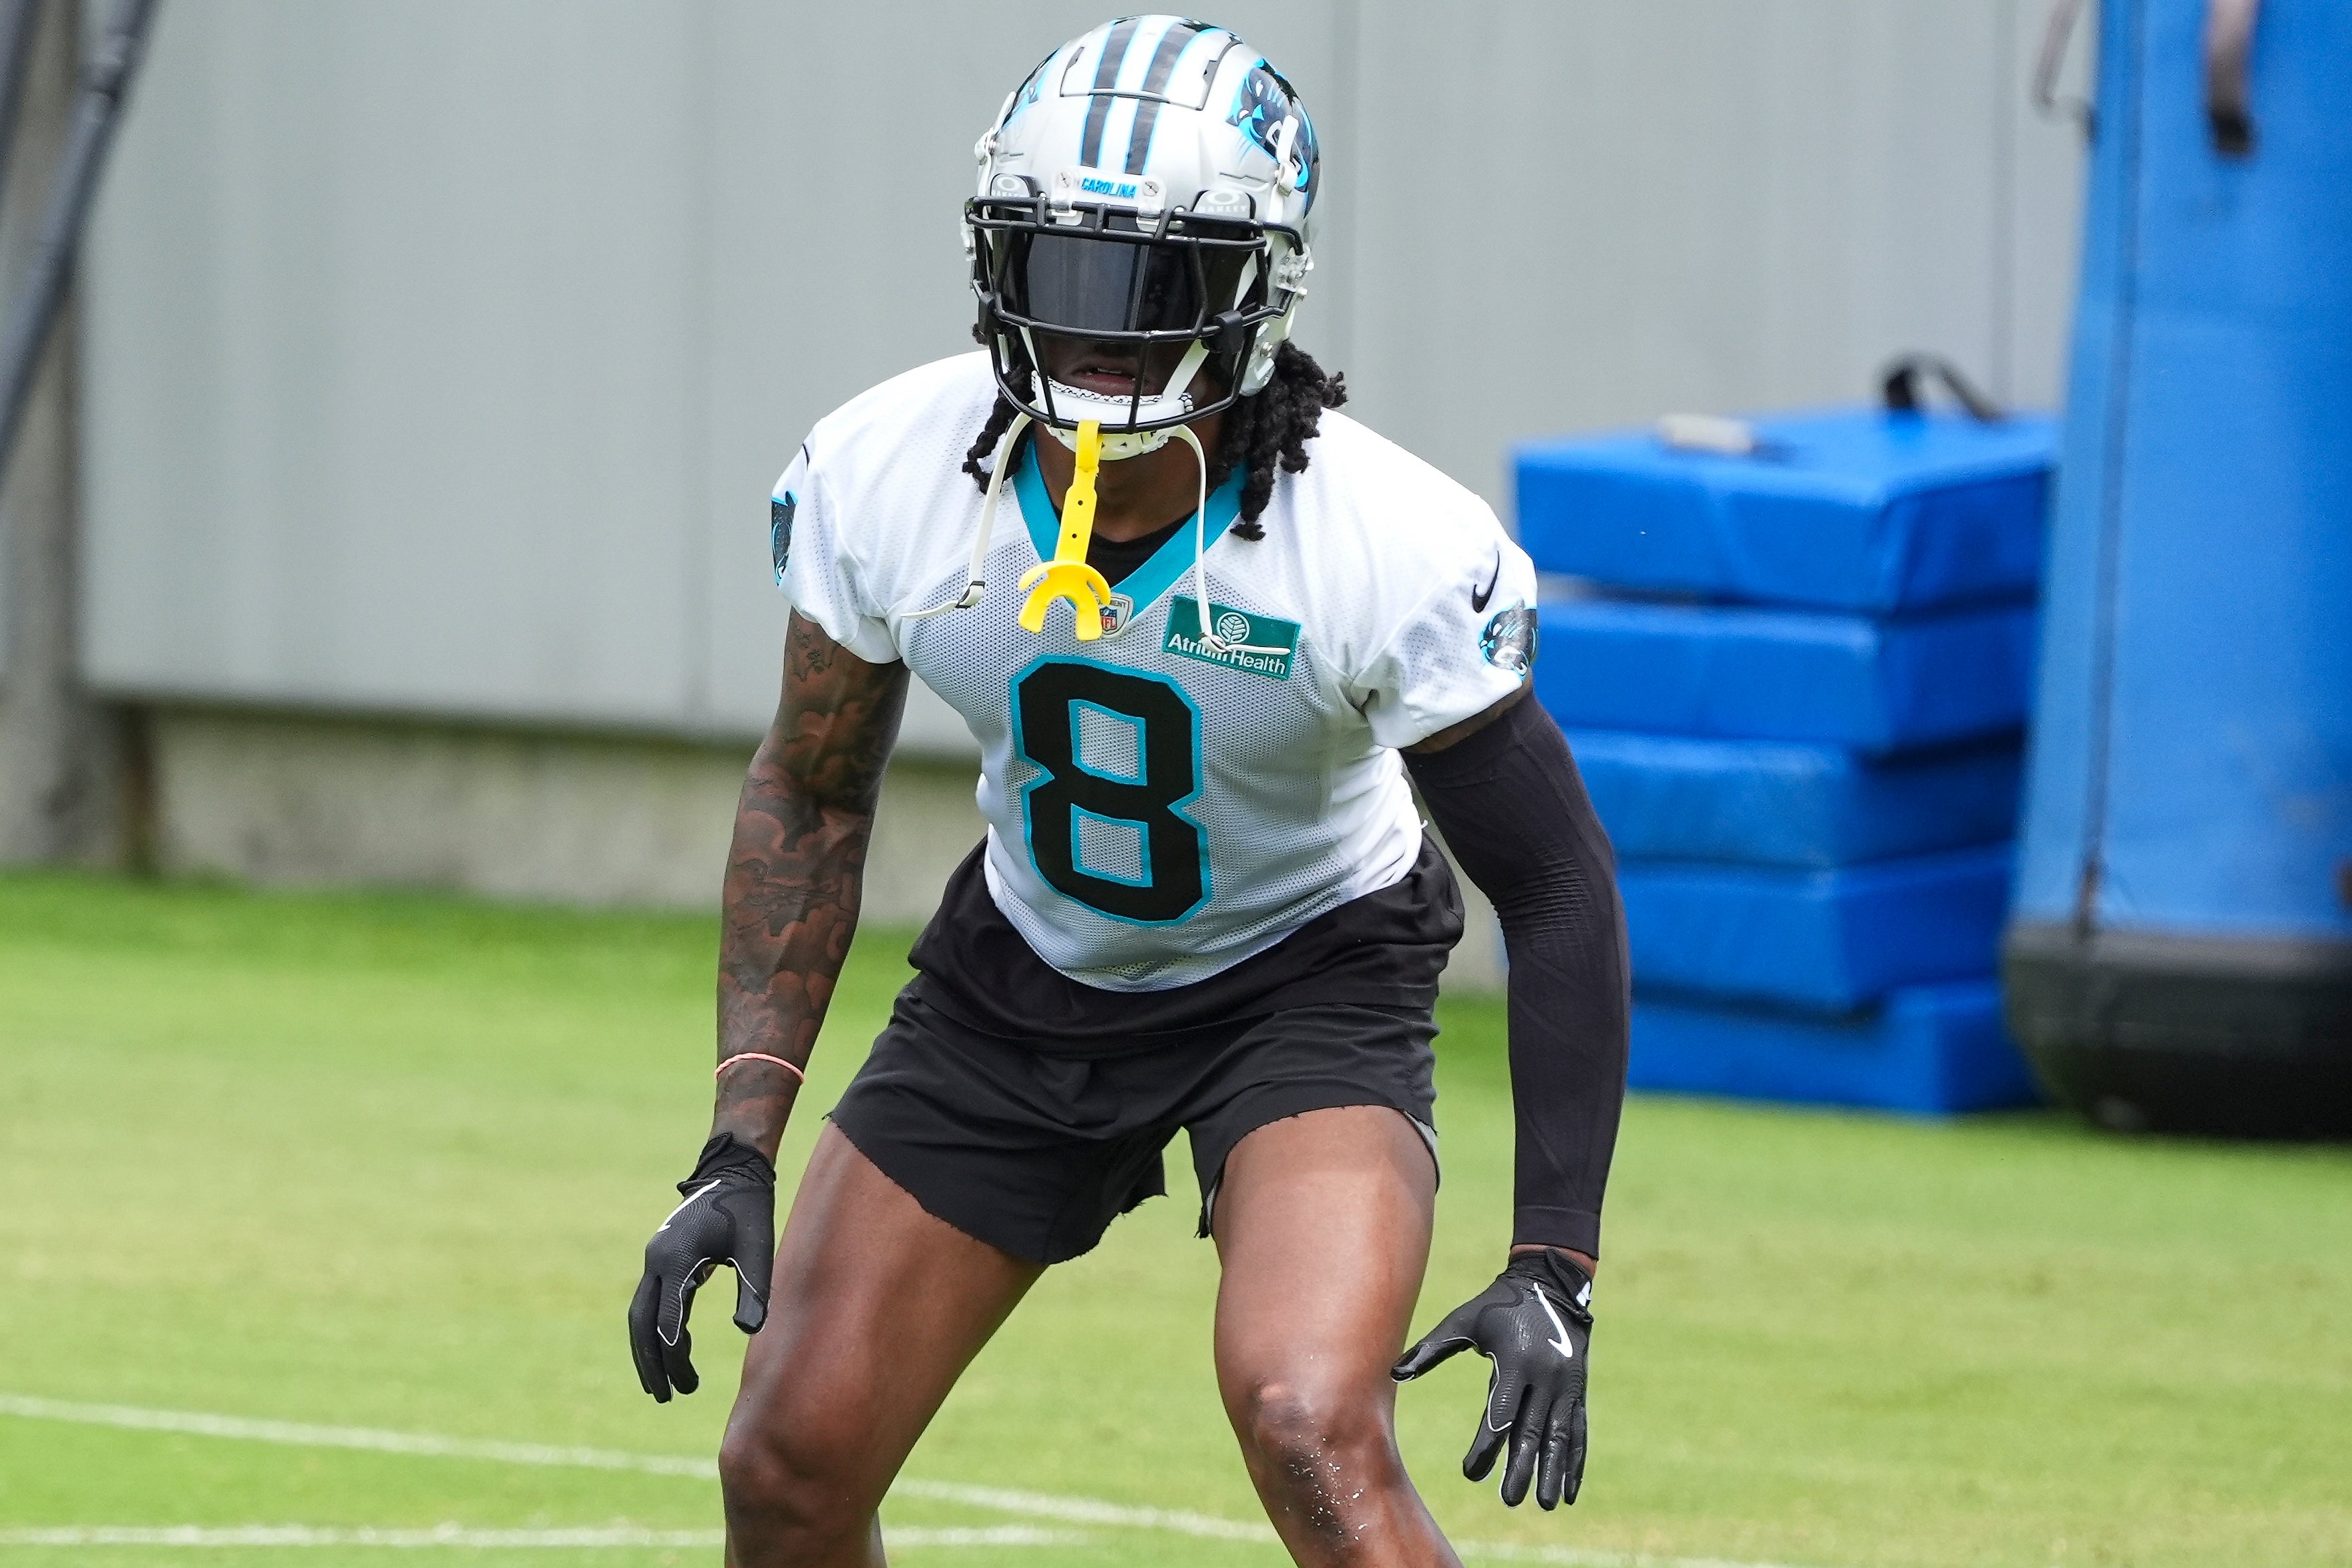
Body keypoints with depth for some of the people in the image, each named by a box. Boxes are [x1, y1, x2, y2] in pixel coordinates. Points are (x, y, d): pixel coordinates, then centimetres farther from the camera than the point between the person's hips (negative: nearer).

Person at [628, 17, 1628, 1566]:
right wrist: (739, 1152, -8)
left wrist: (1555, 1272, -22)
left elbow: (1556, 887, -18)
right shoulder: (886, 477, -20)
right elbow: (813, 799, -2)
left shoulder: (1393, 549, -30)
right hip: (1027, 964, 4)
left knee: (1310, 1426, -29)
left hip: (1304, 980, -4)